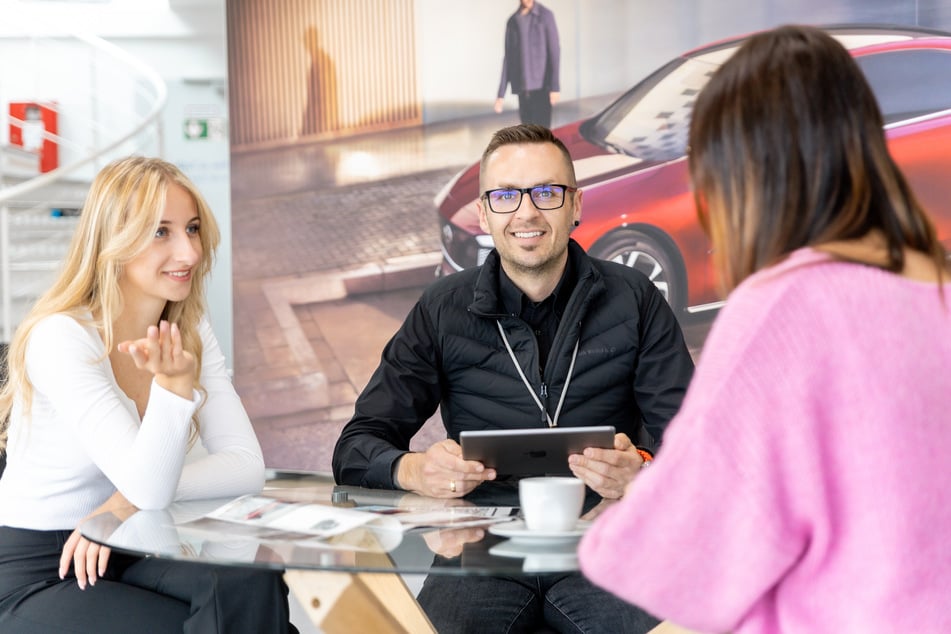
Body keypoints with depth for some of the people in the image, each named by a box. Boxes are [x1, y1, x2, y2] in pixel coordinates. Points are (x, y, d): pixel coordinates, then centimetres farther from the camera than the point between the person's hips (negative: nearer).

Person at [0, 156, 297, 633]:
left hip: (127, 553, 6)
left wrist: (128, 501, -21)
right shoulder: (62, 338, -19)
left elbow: (247, 465, -9)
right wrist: (173, 384, -41)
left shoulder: (192, 333, 2)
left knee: (253, 582, -22)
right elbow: (149, 489, -25)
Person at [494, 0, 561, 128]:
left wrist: (555, 86, -18)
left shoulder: (546, 15, -3)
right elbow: (508, 59, 12)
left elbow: (554, 51, -9)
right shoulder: (511, 22, 11)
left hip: (542, 86, -5)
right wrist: (501, 94, 6)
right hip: (522, 88, 5)